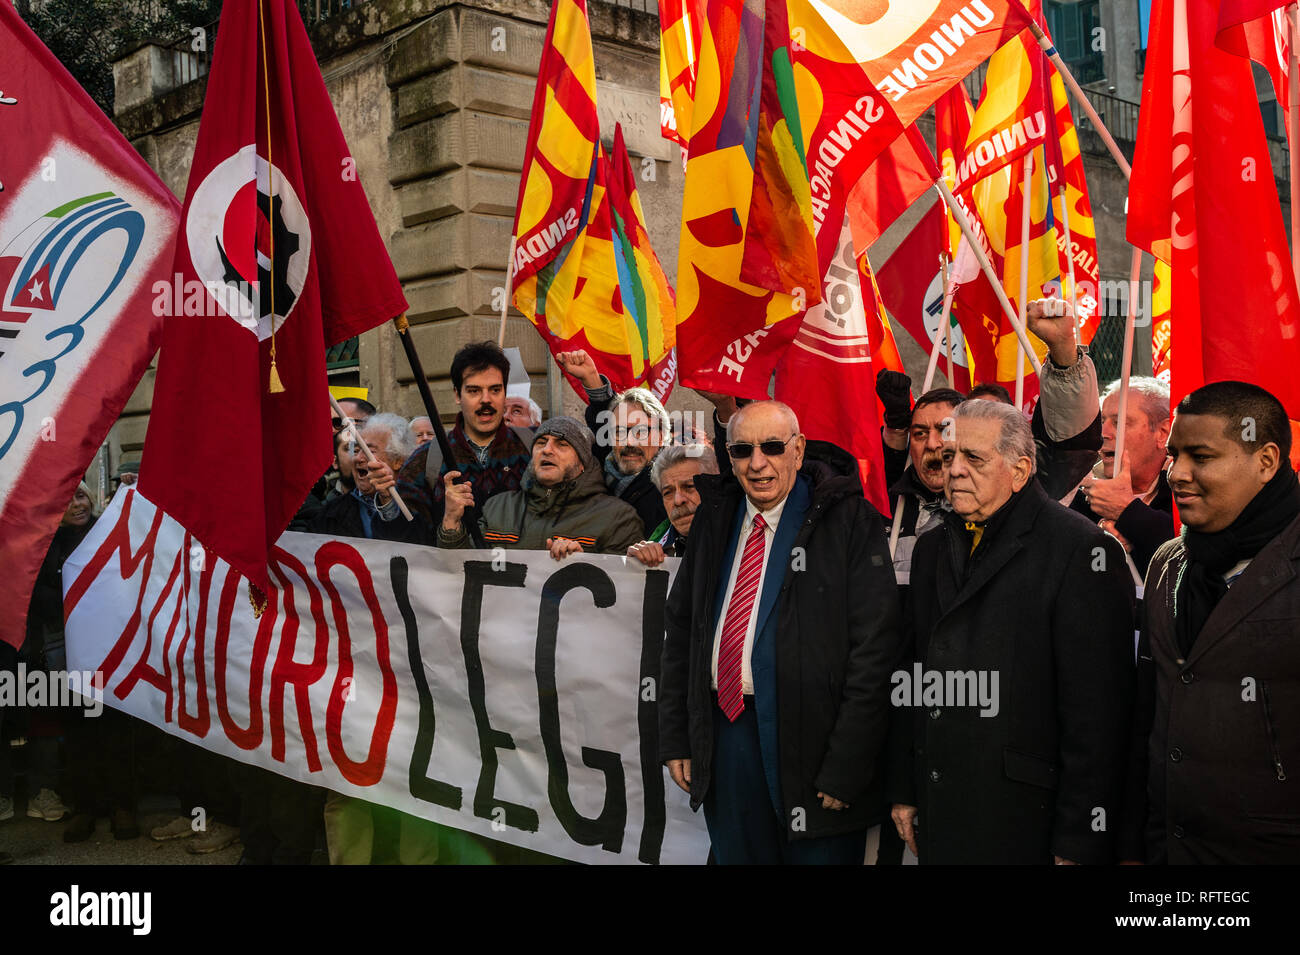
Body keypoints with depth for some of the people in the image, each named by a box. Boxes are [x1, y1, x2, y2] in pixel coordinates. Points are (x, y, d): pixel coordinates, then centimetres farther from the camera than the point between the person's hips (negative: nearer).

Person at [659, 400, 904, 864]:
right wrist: (675, 737, 8)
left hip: (810, 735, -4)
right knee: (735, 855, 16)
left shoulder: (848, 521, -9)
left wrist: (846, 766, -16)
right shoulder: (714, 518, 7)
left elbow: (875, 646, -12)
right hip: (724, 731, 5)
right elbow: (681, 629, 13)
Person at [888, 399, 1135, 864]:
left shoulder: (1082, 551, -12)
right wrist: (904, 792, 13)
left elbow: (1097, 714, -15)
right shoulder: (932, 548, 11)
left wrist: (1077, 845, -15)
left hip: (1029, 824, -6)